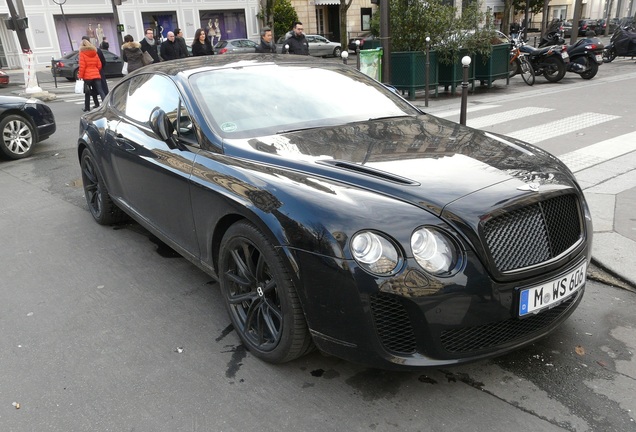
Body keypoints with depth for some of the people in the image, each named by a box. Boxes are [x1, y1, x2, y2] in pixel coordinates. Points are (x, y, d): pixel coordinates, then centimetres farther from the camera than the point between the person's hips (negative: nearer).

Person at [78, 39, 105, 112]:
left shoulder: (82, 54, -5)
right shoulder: (95, 53, 9)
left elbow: (82, 66, -10)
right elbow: (99, 65, 10)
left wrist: (80, 76, -3)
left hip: (87, 76, -4)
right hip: (96, 75, 4)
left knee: (87, 92, 7)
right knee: (100, 91, -1)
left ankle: (87, 108, 13)